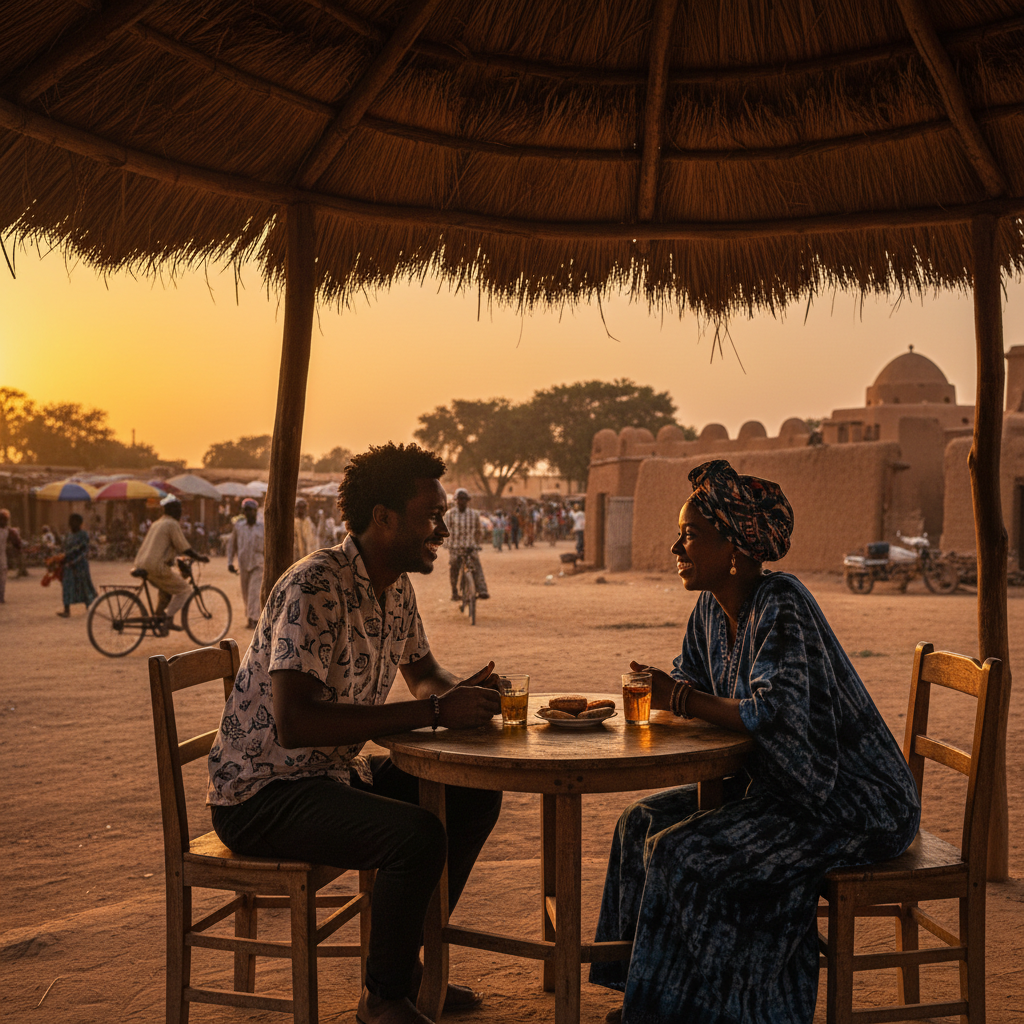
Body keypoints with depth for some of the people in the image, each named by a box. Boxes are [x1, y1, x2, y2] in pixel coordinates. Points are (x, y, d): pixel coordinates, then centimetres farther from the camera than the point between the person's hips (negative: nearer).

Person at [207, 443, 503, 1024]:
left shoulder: (397, 586, 4)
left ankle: (406, 961, 16)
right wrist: (434, 711, -32)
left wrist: (464, 693, -6)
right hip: (261, 793, -9)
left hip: (336, 773, 9)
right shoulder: (317, 588, -24)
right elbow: (294, 723, -34)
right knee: (417, 835, -28)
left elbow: (425, 673, 20)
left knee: (474, 798, 2)